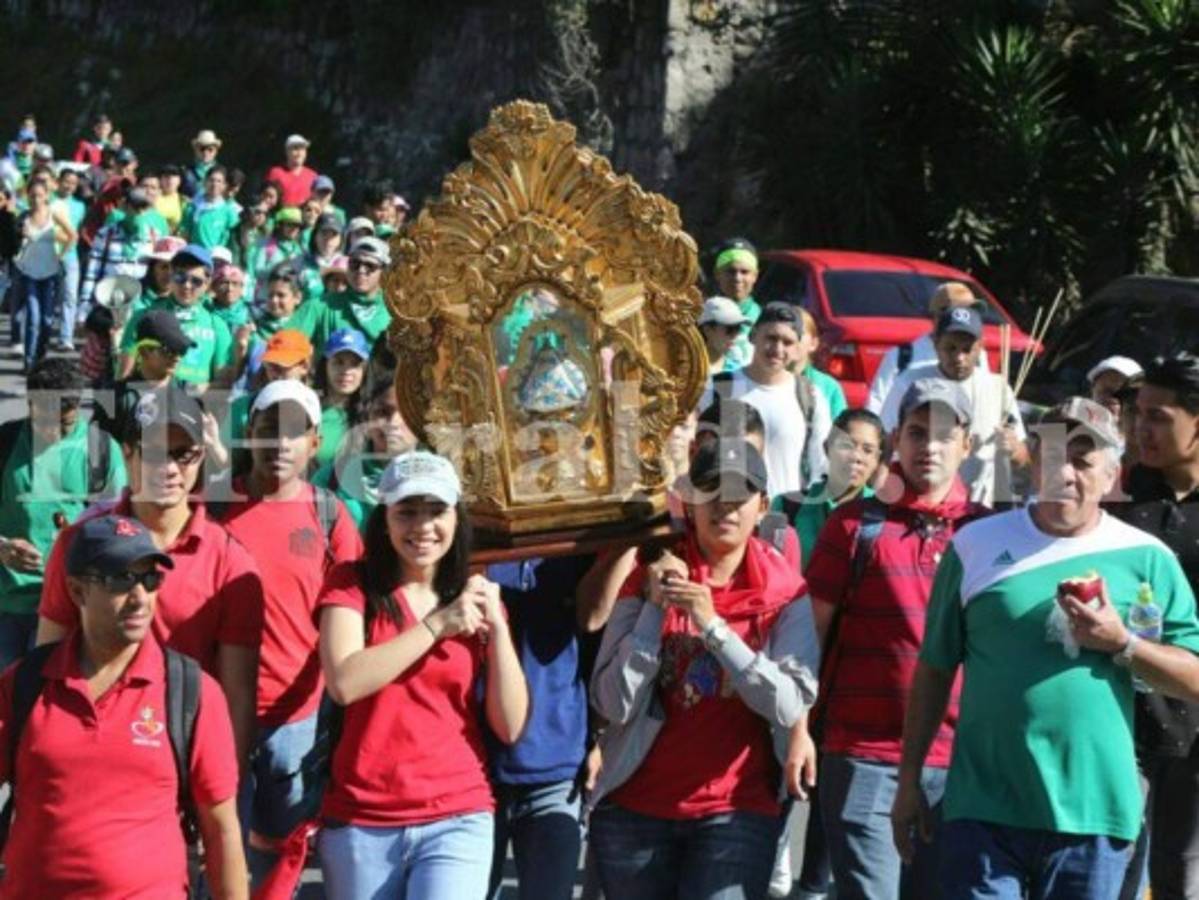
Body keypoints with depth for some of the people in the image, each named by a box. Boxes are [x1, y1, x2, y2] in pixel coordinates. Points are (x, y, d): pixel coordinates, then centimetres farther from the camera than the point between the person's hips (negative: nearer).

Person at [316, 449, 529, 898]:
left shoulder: (478, 599, 8)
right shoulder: (351, 584, 1)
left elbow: (510, 727, 1)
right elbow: (344, 682, -17)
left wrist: (496, 626, -8)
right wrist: (438, 624, -14)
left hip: (457, 821, 1)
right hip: (360, 823, -1)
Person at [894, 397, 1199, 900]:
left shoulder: (1147, 559, 3)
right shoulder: (976, 545, 4)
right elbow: (935, 668, 8)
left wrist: (1122, 644, -14)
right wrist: (909, 779, 7)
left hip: (1093, 815, 0)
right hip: (983, 808, 0)